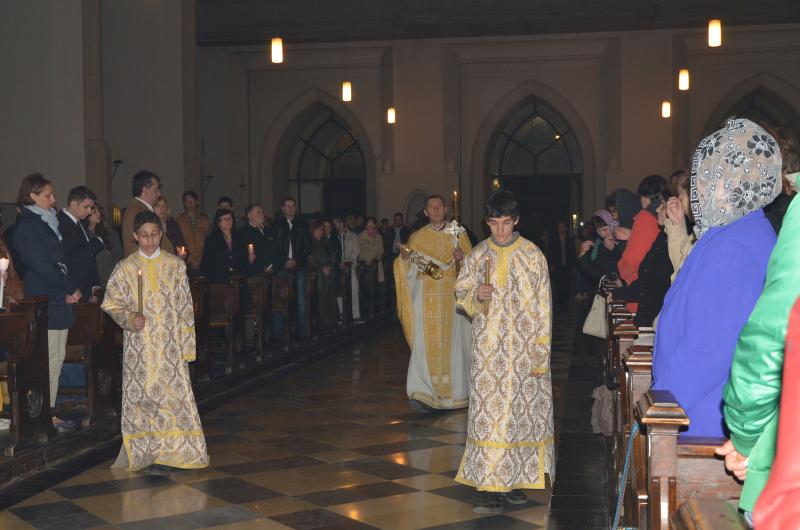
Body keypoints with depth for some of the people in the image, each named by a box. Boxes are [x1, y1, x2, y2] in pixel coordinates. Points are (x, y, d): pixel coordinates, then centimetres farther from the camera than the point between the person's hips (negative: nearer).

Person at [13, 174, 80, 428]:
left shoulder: (45, 223, 18)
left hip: (58, 300, 9)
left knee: (57, 357, 9)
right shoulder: (28, 226, -10)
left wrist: (70, 288, 2)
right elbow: (41, 265, -16)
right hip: (45, 302, -9)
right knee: (49, 358, -7)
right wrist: (71, 288, -9)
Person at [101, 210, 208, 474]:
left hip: (170, 346, 1)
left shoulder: (176, 265, 4)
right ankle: (148, 452, 8)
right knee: (142, 398, 0)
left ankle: (168, 451, 4)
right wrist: (130, 319, -14)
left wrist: (186, 346, 1)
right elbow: (111, 303, 5)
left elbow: (185, 307, 5)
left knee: (173, 394, -4)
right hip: (139, 347, 0)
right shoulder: (125, 268, 2)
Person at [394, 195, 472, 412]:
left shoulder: (457, 234, 9)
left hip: (453, 295, 1)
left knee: (453, 342, 0)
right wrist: (405, 258, -16)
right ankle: (420, 392, -11)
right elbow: (411, 271, 4)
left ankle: (456, 390, 11)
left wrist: (462, 257, -16)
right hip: (426, 296, 0)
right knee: (426, 344, -8)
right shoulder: (417, 237, 9)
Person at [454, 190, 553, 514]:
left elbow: (542, 306, 1)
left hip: (524, 349, -1)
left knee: (521, 411, 2)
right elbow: (461, 293, 10)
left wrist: (540, 350, -4)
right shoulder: (478, 255, 5)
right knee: (488, 412, -4)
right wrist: (476, 294, -14)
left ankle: (514, 479, 14)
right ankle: (491, 487, -2)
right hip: (488, 348, 1)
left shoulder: (532, 255, 0)